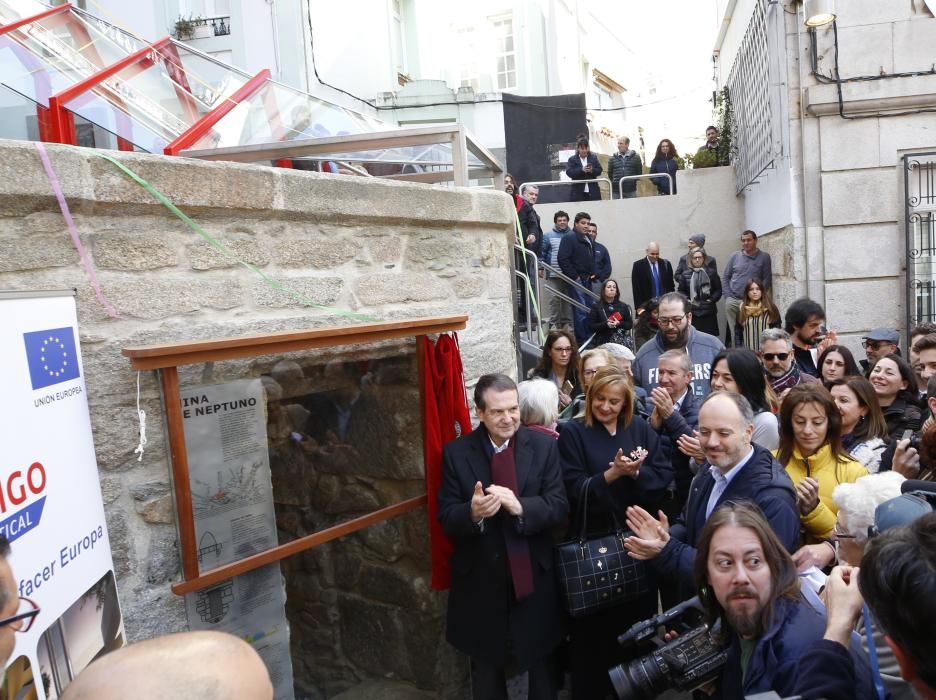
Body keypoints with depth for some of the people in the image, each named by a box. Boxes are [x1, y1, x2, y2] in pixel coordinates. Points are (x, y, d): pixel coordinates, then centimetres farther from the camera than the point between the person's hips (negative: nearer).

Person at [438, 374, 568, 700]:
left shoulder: (544, 446, -8)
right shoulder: (456, 453, -9)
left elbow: (559, 506, -11)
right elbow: (446, 518, -9)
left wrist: (520, 506, -30)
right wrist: (472, 513, -31)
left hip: (534, 574, 0)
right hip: (480, 579, 0)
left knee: (541, 661, 22)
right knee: (486, 666, 22)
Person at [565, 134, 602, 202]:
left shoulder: (593, 157, 12)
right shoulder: (572, 159, 4)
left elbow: (599, 170, 8)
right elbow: (569, 172, -8)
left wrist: (592, 170, -15)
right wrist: (581, 170, -21)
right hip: (579, 192, -2)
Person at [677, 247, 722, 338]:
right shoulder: (686, 273, 3)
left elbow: (718, 289, 5)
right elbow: (680, 290, 6)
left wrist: (712, 299, -7)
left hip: (708, 311, 1)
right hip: (692, 311, -1)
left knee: (710, 337, 4)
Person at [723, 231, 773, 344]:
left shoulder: (764, 257, 3)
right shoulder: (735, 256, 9)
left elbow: (767, 279, -1)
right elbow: (725, 277, 11)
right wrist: (728, 296, 1)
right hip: (733, 300, 2)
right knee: (734, 331, 2)